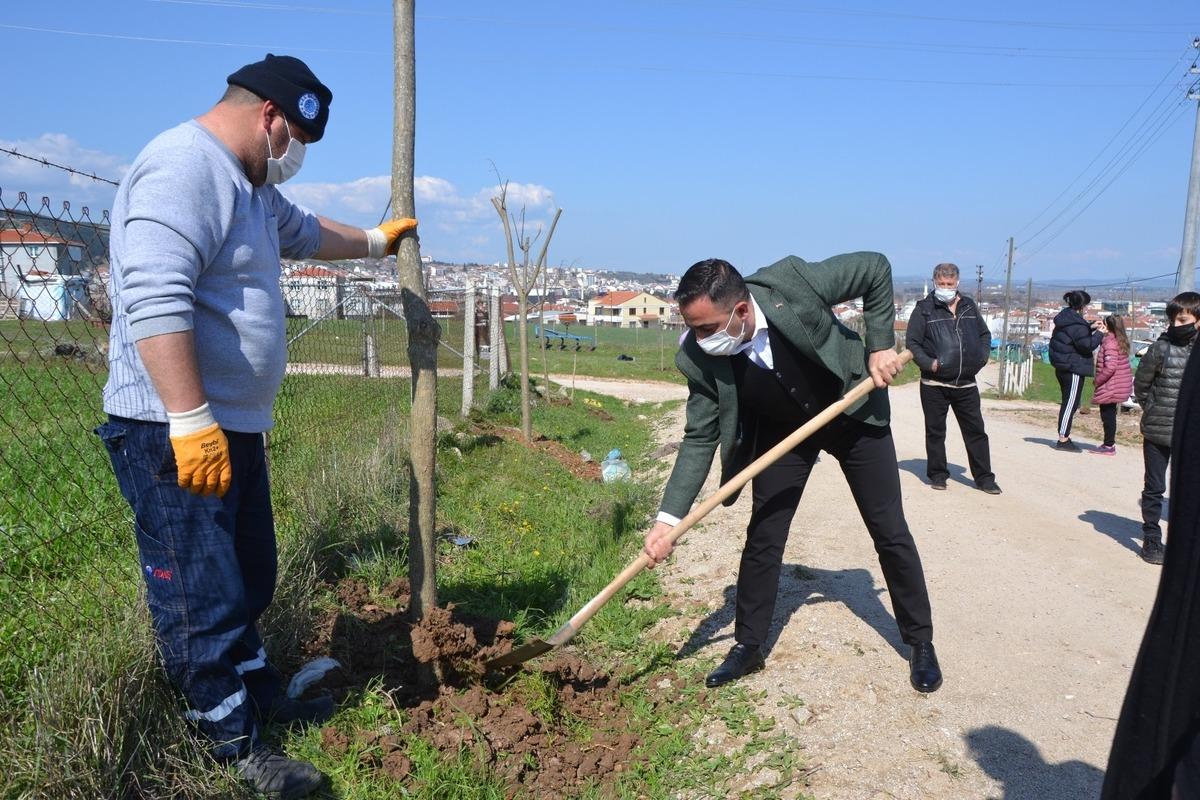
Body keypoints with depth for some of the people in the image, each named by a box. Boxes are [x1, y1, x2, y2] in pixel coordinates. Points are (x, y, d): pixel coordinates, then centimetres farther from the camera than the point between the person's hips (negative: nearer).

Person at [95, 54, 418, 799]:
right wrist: (191, 423, -30)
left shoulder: (251, 186, 17)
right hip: (177, 434, -11)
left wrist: (376, 240, 49)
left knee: (250, 580, 21)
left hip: (235, 425, 11)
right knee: (203, 598, 1)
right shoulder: (183, 169, -18)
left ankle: (260, 695, 38)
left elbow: (306, 232, 37)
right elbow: (154, 302, -28)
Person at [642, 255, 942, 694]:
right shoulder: (699, 359, -26)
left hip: (854, 411, -1)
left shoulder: (792, 282, -34)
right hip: (782, 430, 2)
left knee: (890, 533, 5)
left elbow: (876, 268, -20)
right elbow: (700, 437, -19)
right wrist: (668, 518, -28)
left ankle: (921, 643, 24)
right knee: (762, 538, 0)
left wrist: (880, 346, -24)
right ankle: (748, 646, 20)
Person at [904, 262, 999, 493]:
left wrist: (982, 357, 5)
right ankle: (937, 474, 19)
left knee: (976, 431, 6)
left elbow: (984, 334, 21)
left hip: (966, 384, 3)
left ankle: (984, 477, 15)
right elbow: (912, 343, -5)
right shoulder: (924, 309, -3)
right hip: (934, 384, -3)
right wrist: (928, 363, -17)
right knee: (935, 431, 7)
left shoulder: (969, 306, 10)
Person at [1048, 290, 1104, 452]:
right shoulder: (1075, 323, -20)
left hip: (1062, 367, 10)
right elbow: (1087, 345, -18)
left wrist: (1090, 327, 15)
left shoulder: (1066, 317, 11)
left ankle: (1064, 437, 21)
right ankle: (1063, 440, -1)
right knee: (1071, 403, -5)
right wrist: (1099, 333, -6)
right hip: (1073, 369, -10)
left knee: (1069, 402, 16)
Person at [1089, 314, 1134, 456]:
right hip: (1117, 386, 10)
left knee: (1107, 414, -3)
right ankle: (1109, 443, 24)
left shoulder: (1110, 343, -19)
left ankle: (1109, 446, 1)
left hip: (1110, 386, -10)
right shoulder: (1120, 342, 11)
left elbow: (1110, 367, -25)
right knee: (1110, 414, 16)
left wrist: (1098, 380, -16)